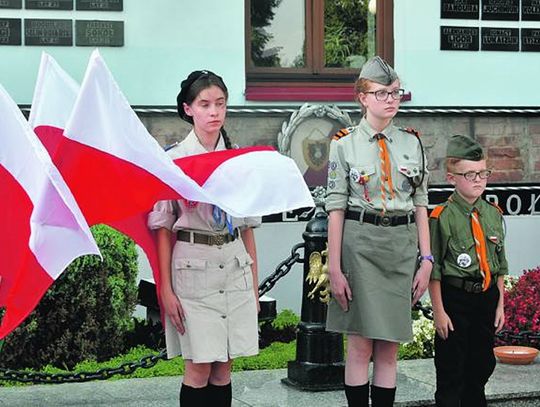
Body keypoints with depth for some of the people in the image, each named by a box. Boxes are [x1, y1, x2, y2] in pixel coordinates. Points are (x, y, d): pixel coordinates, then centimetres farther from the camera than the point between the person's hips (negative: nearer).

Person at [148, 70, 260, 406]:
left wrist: (254, 285, 11)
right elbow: (163, 229, -3)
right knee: (200, 367, -2)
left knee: (223, 368, 7)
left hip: (235, 265, 4)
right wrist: (166, 290, -8)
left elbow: (247, 227, 12)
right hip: (193, 267, -4)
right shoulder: (174, 160, -3)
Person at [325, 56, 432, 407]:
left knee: (390, 346, 6)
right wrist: (335, 268, -8)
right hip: (360, 245, -3)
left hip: (403, 246, 3)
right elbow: (336, 208, -4)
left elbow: (421, 204, 9)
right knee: (361, 344, -1)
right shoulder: (345, 144, -1)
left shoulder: (412, 142, 8)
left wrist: (426, 259, 2)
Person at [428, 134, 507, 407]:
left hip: (486, 299, 6)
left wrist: (500, 304, 10)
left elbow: (499, 265, 13)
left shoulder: (493, 214, 7)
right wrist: (439, 312, -12)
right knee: (451, 370, 2)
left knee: (482, 364, 14)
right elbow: (433, 270, -9)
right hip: (455, 300, -5)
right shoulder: (442, 217, -11)